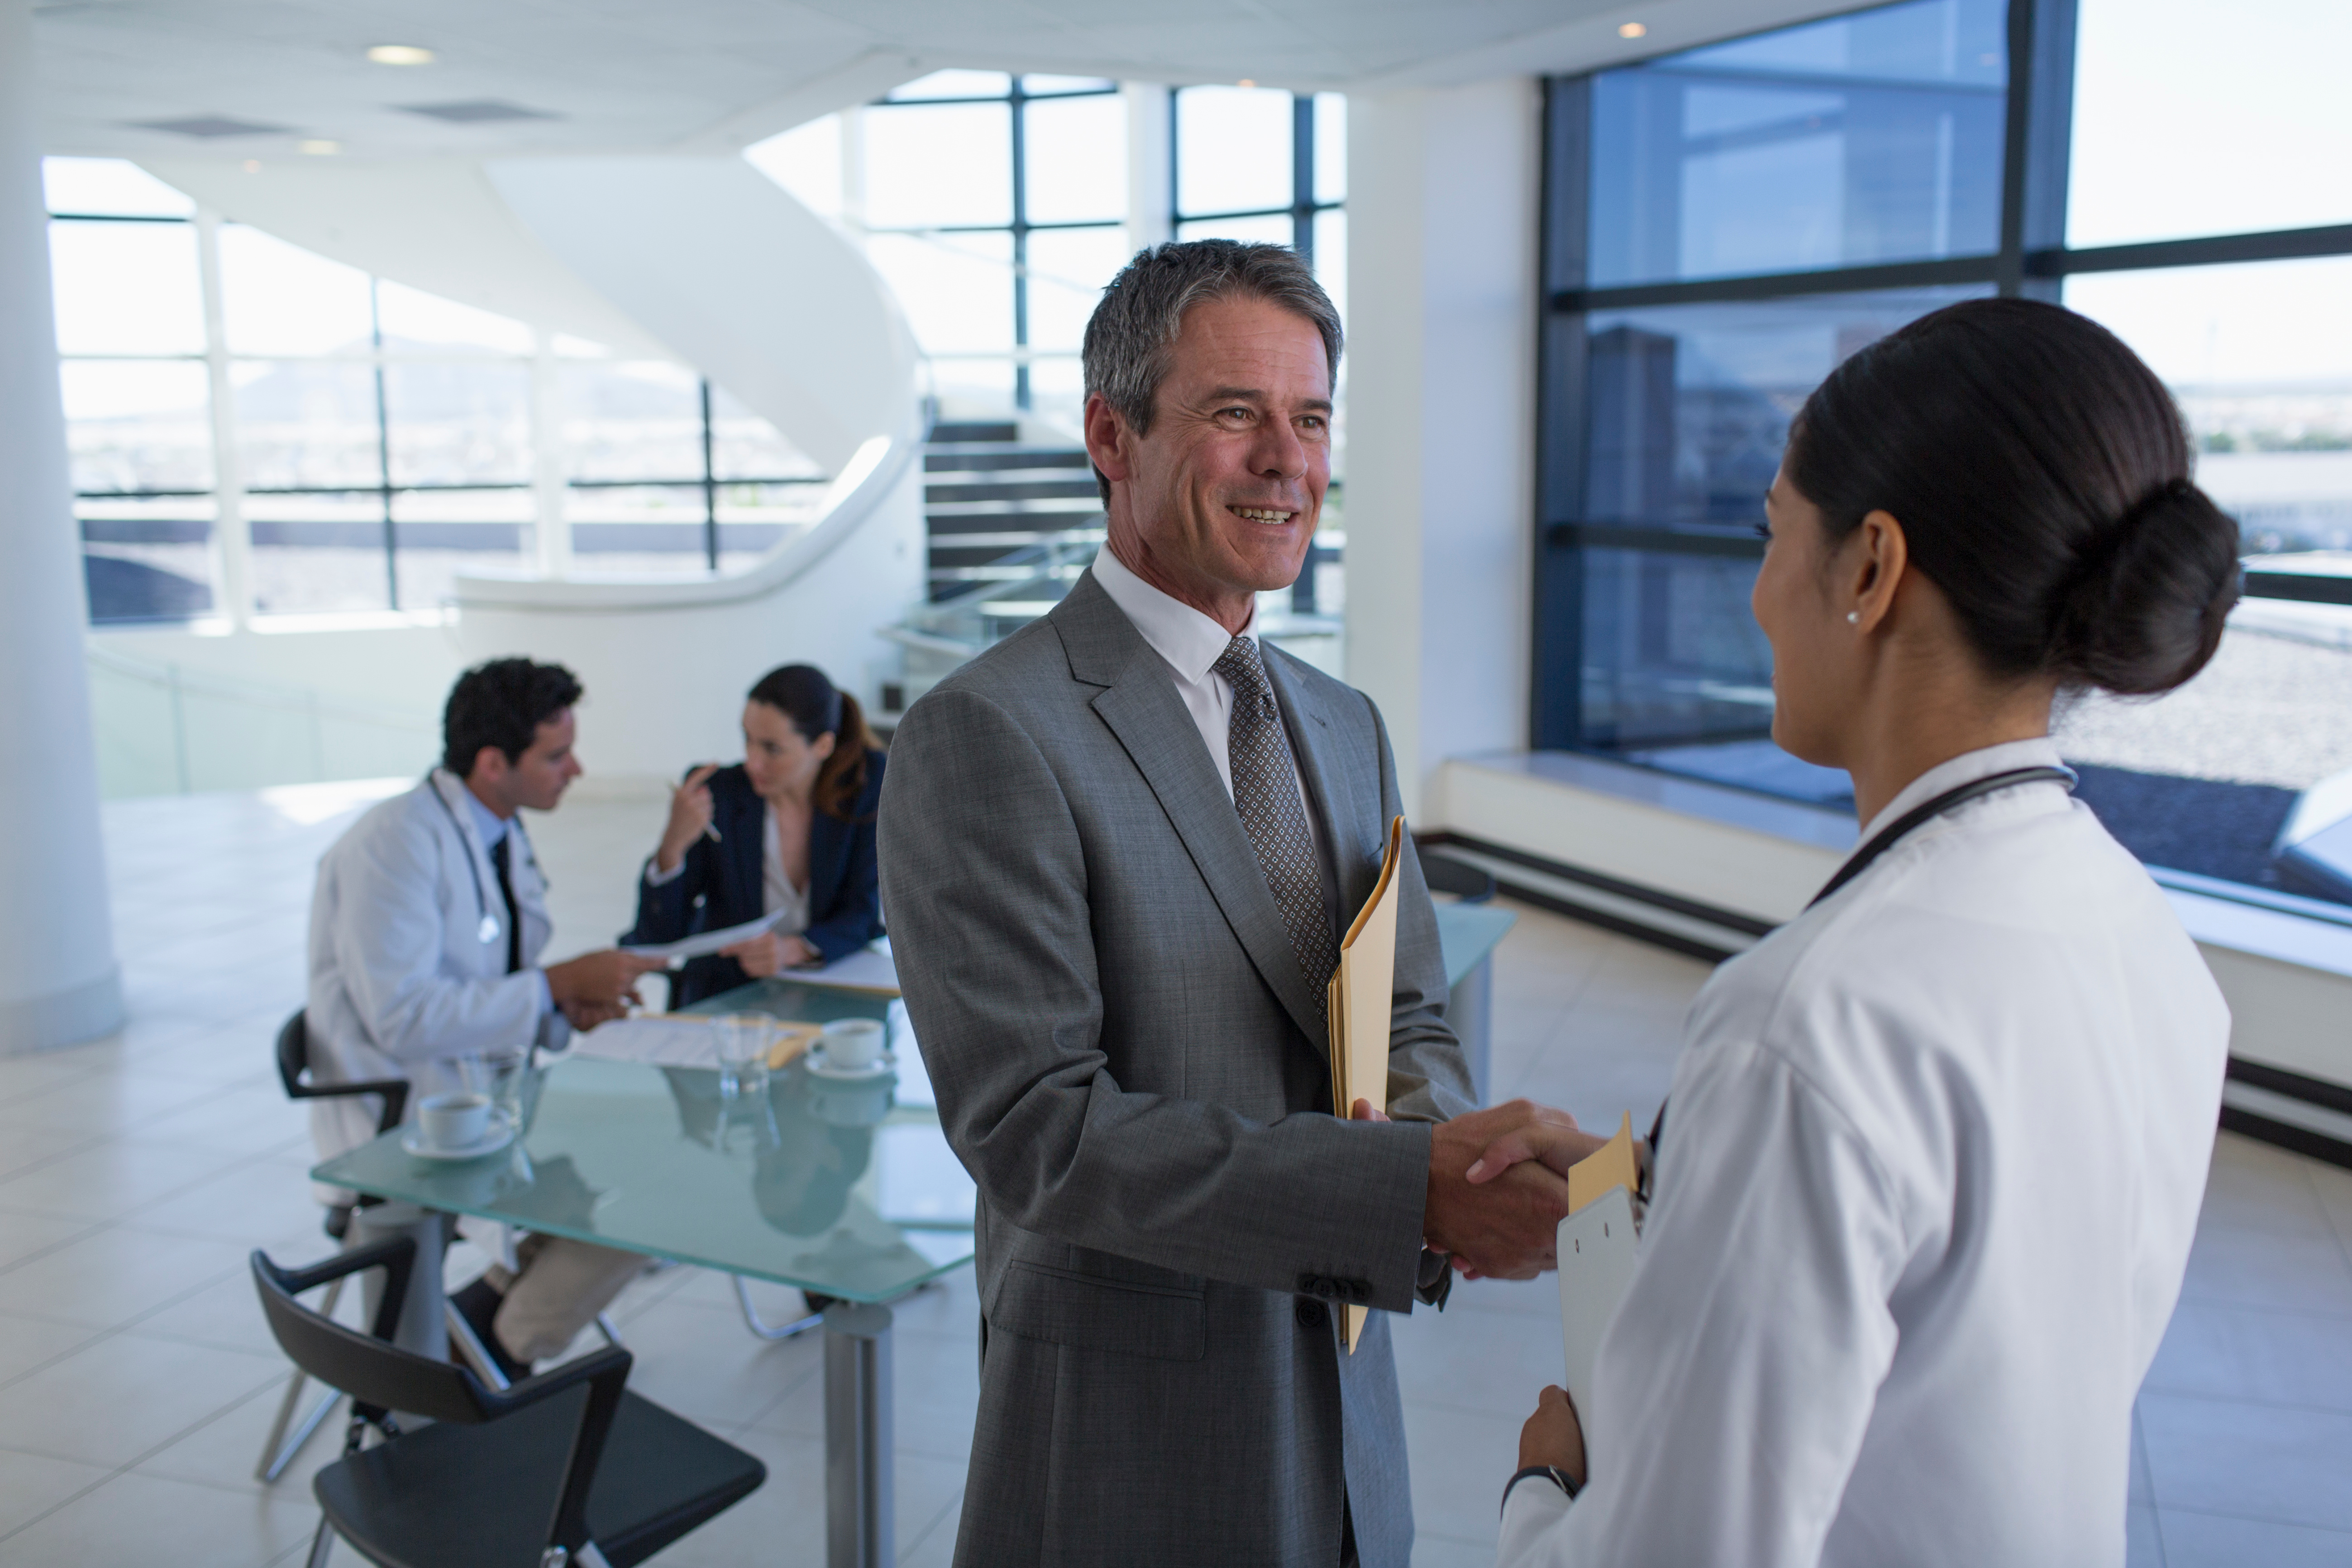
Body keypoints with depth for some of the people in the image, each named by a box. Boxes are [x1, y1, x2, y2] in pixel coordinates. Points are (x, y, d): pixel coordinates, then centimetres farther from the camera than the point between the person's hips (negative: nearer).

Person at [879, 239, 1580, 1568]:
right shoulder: (988, 735, -17)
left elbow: (1416, 1024, 9)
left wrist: (1435, 1124, -15)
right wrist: (1411, 1190, -29)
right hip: (1126, 1438, -6)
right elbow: (1034, 1128, -23)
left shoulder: (1349, 728, 7)